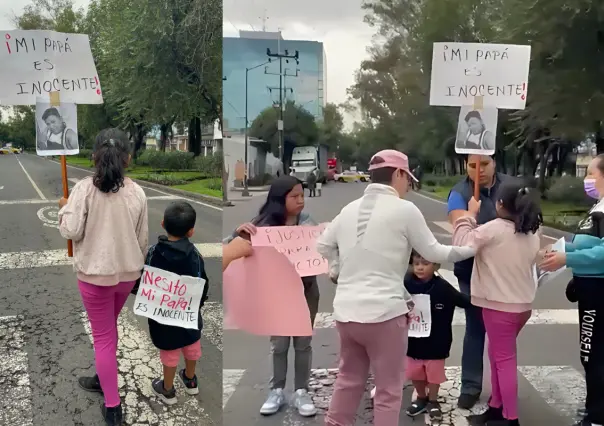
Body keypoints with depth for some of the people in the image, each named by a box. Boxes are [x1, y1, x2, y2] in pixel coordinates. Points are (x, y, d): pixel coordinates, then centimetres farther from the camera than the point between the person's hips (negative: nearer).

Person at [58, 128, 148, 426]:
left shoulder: (84, 189, -16)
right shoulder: (137, 192, -7)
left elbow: (71, 231, -17)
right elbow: (142, 238, 0)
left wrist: (64, 209, 3)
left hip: (95, 273, -3)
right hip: (127, 272, 4)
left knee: (103, 336, 7)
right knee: (108, 328, 26)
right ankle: (103, 379, 43)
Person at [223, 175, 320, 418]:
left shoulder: (308, 222, -7)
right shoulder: (264, 224, -11)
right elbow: (229, 248, -10)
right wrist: (240, 233, -30)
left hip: (306, 290, 1)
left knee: (303, 343, 10)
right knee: (279, 344, 11)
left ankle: (301, 392, 22)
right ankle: (277, 391, 25)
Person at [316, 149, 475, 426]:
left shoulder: (350, 208, 8)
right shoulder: (404, 209, -8)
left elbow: (323, 246, 16)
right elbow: (433, 253, 0)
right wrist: (471, 248, 13)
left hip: (345, 310, 6)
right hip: (383, 312, -6)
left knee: (348, 379, 23)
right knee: (388, 390, 9)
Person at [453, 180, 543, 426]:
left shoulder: (495, 229, -18)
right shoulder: (533, 231, 6)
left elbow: (462, 243, -19)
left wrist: (470, 215, -8)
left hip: (500, 304, -8)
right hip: (523, 303, 8)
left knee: (504, 359, 2)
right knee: (497, 354, 19)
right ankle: (496, 406, 29)